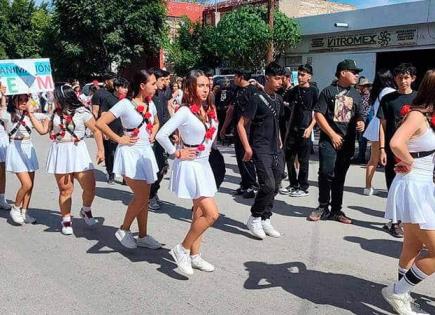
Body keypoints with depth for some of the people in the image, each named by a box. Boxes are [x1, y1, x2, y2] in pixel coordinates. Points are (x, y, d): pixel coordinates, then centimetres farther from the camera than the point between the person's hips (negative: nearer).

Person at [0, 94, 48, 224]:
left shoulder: (31, 114, 5)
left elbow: (42, 130, -6)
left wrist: (31, 113, -13)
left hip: (29, 149, 5)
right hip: (15, 149, -5)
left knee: (30, 185, 6)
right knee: (27, 184, -12)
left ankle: (24, 212, 20)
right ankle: (15, 209, 10)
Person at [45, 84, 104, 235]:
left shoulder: (82, 112, -5)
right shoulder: (56, 113, 10)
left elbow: (96, 130, -4)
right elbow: (45, 129, 20)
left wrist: (101, 150, -9)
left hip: (77, 151, -3)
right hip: (59, 152, 3)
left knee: (90, 187, -7)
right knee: (65, 189, 3)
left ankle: (86, 211, 21)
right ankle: (66, 220, 17)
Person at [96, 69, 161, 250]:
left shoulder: (150, 104, 6)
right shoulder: (125, 104, -14)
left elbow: (156, 123, 27)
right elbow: (100, 123, -17)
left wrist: (152, 135, 9)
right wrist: (119, 139, -14)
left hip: (146, 152, 7)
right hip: (130, 153, -7)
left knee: (144, 197, 10)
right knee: (141, 196, -9)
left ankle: (143, 236, 20)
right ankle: (123, 230, 11)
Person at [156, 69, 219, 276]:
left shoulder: (209, 111, 6)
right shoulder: (185, 111, -17)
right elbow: (161, 135, -25)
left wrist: (205, 148, 12)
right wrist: (177, 153, -15)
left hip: (203, 164, 8)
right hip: (190, 166, -8)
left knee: (199, 213, 13)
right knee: (212, 213, -12)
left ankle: (194, 255, 25)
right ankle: (182, 249, 3)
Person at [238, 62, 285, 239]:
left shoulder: (278, 99, 11)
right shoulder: (257, 99, -10)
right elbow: (241, 125, -10)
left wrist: (280, 141, 18)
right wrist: (247, 148, -15)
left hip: (276, 150, 7)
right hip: (261, 150, -7)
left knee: (275, 187, 7)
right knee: (268, 186, -16)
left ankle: (265, 220, 19)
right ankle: (254, 218, 2)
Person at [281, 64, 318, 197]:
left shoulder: (313, 91, -3)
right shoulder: (294, 90, 11)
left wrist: (310, 127, -15)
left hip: (305, 130, -5)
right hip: (292, 129, 5)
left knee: (303, 160, 1)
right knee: (289, 158, 9)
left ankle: (303, 187, 10)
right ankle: (293, 185, 21)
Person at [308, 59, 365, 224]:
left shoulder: (356, 95, 15)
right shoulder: (329, 91, 0)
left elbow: (360, 116, 21)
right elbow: (318, 114, -6)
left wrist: (361, 123, -4)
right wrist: (333, 135, -10)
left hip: (348, 142, 5)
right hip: (328, 140, -4)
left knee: (340, 177, 9)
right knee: (326, 173, -12)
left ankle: (336, 210, 18)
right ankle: (323, 207, 4)